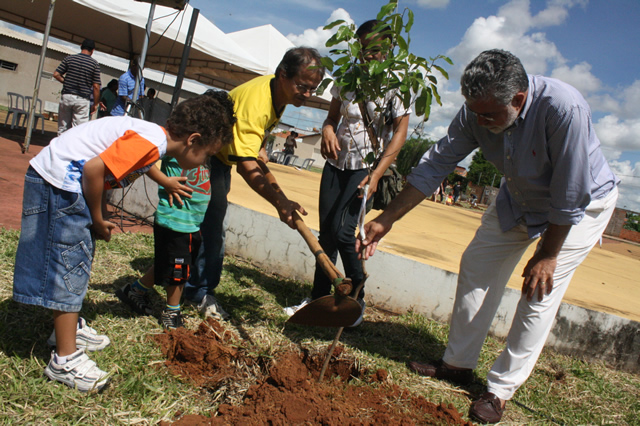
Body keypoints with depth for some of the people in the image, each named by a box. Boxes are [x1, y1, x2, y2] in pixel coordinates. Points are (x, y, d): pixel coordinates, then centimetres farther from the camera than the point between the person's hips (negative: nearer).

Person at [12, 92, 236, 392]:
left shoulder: (152, 137, 6)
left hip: (62, 182, 10)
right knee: (69, 267, -4)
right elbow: (94, 169, -27)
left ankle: (68, 328, 39)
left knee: (78, 262, 21)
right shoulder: (152, 142, -23)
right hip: (59, 183, -10)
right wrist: (97, 220, -12)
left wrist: (98, 219, 8)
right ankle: (65, 360, 6)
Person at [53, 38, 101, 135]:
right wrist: (95, 104, 3)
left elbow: (56, 74, 3)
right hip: (82, 99, -3)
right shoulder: (95, 64, -2)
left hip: (66, 96, 3)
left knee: (63, 127, 12)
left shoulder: (69, 58, 4)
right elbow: (96, 87, -5)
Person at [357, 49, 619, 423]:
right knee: (476, 265, 3)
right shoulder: (477, 112, -22)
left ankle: (501, 390, 5)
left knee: (540, 290, -9)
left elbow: (571, 195, -30)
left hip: (582, 205, -5)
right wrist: (386, 220, -14)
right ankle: (459, 363, 17)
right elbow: (436, 165, -14)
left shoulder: (565, 108, -39)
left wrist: (547, 255, -20)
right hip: (519, 197, 6)